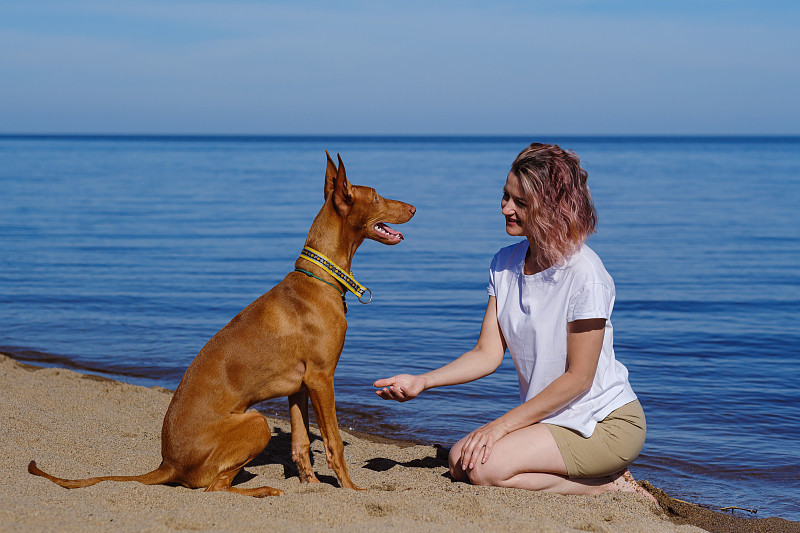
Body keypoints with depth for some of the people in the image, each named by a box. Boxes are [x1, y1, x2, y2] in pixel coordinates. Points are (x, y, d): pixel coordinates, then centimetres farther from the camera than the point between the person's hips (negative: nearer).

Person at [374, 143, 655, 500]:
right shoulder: (505, 264, 3)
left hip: (605, 425, -8)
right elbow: (488, 353, 2)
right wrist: (422, 381, -12)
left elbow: (578, 377, -18)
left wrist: (503, 425, -17)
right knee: (460, 460, -8)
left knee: (483, 468, -21)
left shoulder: (584, 275, -20)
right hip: (551, 417, 8)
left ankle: (607, 486, -5)